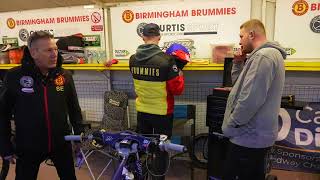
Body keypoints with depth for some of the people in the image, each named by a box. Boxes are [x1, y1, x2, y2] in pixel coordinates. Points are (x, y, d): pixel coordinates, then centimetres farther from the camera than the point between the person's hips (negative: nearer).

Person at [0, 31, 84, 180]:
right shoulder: (14, 77, -10)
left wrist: (80, 134, 3)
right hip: (27, 147, -1)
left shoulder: (65, 76, -4)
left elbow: (74, 109, 4)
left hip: (61, 143, 2)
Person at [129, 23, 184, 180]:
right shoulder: (166, 60, -19)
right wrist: (180, 74, 2)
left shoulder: (133, 59, -4)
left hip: (141, 111, 5)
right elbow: (177, 89, -16)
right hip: (162, 112, -4)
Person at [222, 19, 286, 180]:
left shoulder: (263, 56, -18)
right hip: (257, 135, 10)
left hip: (248, 137, -10)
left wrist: (229, 125, -15)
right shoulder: (270, 54, 16)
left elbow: (249, 99, -27)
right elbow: (241, 86, 18)